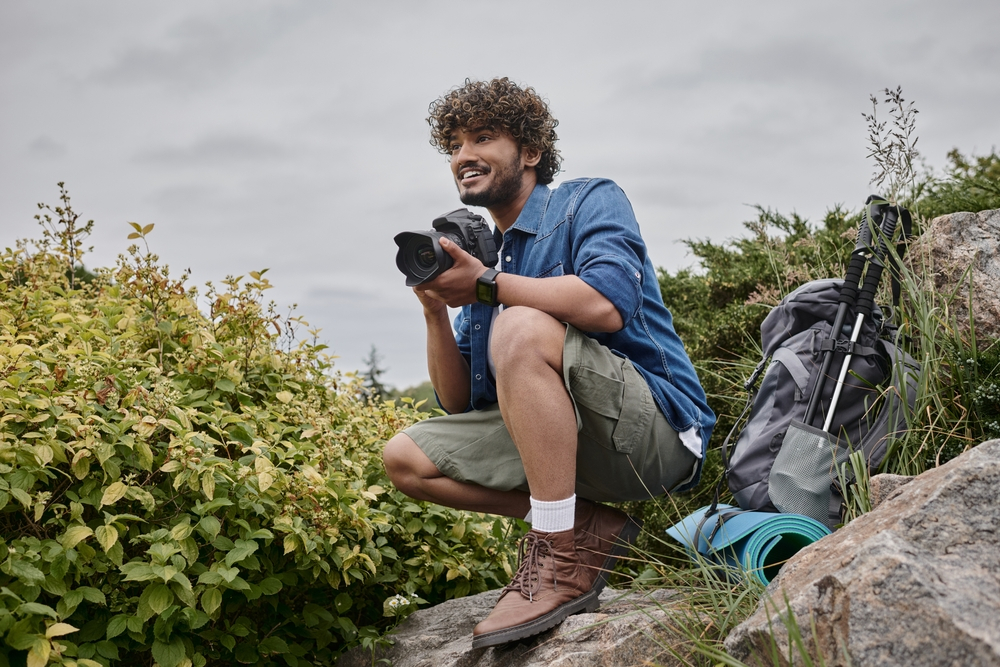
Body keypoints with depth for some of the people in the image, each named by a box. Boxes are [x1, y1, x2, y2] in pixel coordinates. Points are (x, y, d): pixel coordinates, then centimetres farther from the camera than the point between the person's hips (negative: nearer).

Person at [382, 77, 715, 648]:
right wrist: (437, 310, -4)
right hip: (559, 439, 8)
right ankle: (589, 525, -3)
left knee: (522, 328, -31)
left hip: (656, 429, -7)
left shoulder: (591, 201, 0)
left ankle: (559, 561, -26)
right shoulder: (486, 255, 17)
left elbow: (606, 305, -25)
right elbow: (459, 402, 12)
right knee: (406, 458, 1)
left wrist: (486, 284, -14)